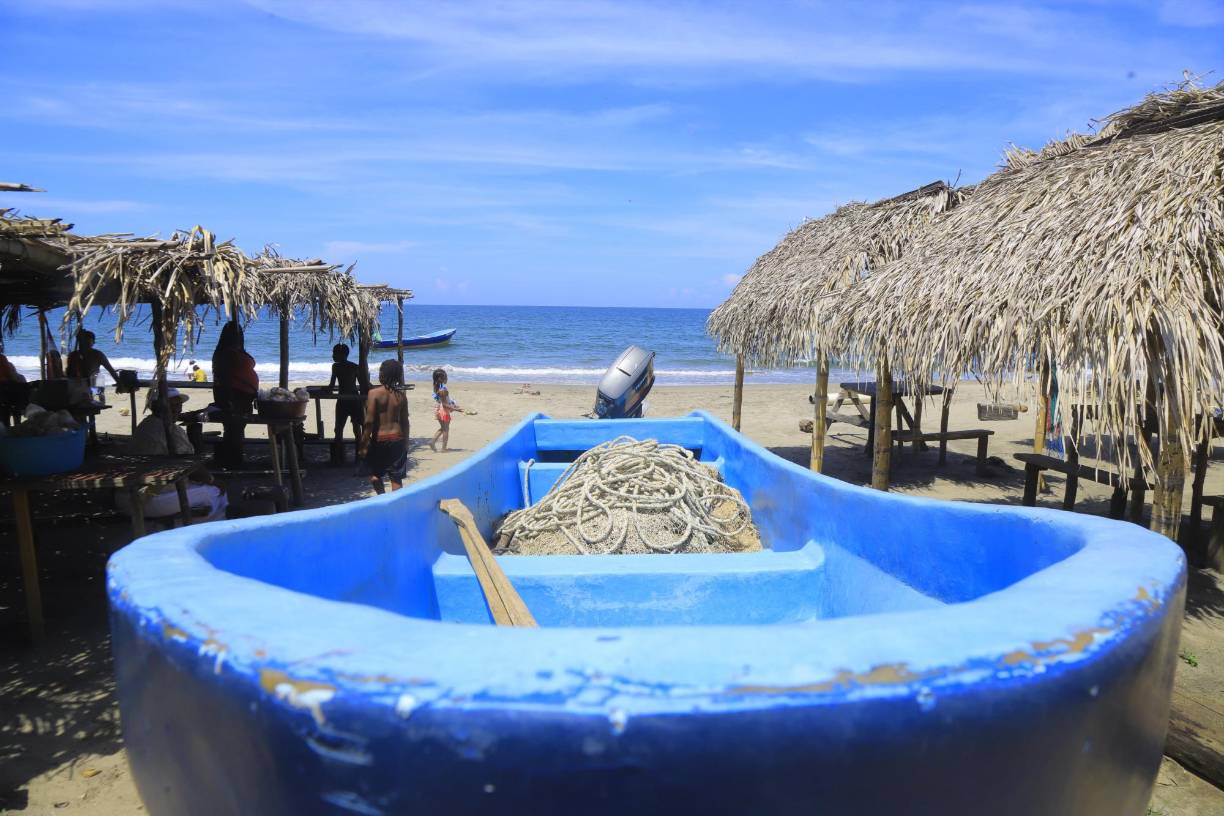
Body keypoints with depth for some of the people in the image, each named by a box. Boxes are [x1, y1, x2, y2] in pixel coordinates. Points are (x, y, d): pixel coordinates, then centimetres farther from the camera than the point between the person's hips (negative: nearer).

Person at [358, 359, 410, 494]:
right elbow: (405, 422, 3)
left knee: (373, 472, 17)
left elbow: (369, 422, -14)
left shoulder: (374, 393, -11)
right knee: (396, 477, 8)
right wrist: (405, 443, 13)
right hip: (397, 439, 3)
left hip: (379, 439, -3)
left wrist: (363, 444, -7)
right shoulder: (401, 395, -1)